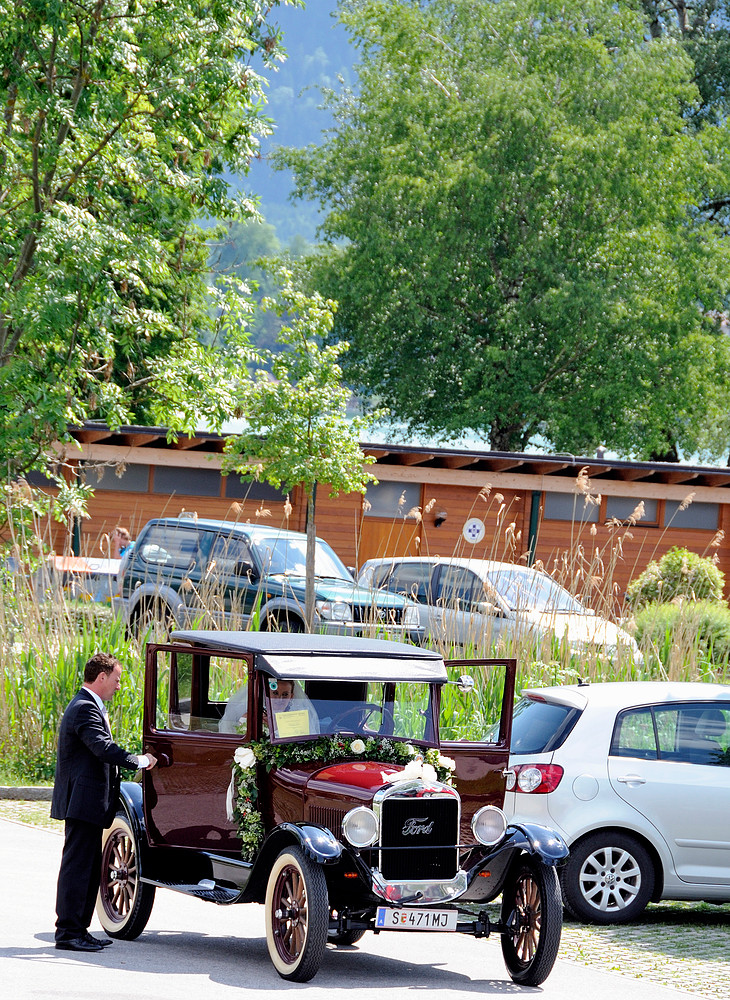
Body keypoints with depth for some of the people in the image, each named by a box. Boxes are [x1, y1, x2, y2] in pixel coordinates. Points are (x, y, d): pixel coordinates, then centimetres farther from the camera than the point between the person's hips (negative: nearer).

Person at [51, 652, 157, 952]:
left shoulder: (86, 706, 19)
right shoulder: (85, 709, -16)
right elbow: (104, 749, -27)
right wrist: (140, 761, -19)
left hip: (87, 802, 11)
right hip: (83, 801, -11)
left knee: (90, 868, 13)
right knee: (77, 866, -8)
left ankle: (78, 930, 17)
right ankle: (68, 933, -7)